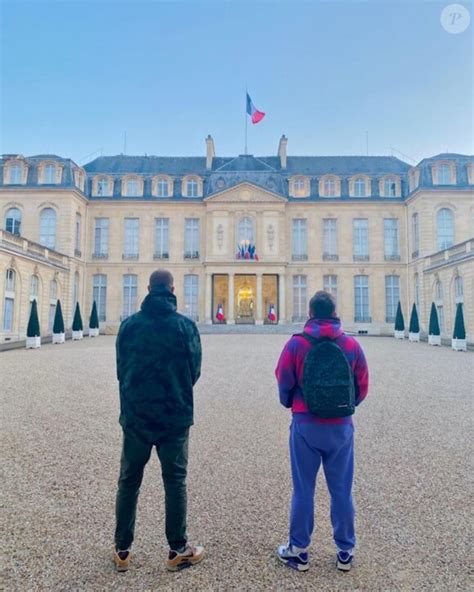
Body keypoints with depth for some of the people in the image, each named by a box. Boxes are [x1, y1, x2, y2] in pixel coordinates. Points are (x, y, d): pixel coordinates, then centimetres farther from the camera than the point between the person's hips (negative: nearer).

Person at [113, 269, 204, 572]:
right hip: (175, 417, -1)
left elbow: (120, 369, 2)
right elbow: (195, 370, -3)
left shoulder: (129, 324, -5)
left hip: (135, 416, 2)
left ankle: (122, 551, 26)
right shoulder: (185, 325, -10)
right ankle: (178, 550, 21)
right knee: (175, 482, 11)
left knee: (129, 482, 16)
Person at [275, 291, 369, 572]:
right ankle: (345, 552, 27)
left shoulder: (296, 343, -10)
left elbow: (284, 383, -3)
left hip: (305, 425, -1)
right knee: (341, 491, 14)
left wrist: (291, 404, 18)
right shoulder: (352, 345, -5)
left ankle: (299, 551, 24)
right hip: (341, 427, 2)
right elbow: (362, 388, 4)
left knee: (303, 490, 11)